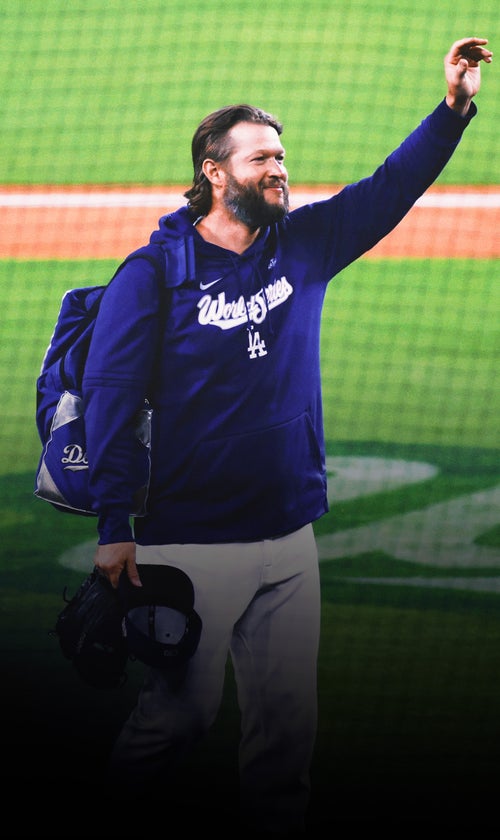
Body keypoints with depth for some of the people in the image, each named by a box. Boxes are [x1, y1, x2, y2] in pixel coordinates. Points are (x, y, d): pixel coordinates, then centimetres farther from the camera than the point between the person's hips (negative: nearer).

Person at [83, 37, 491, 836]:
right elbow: (110, 396, -9)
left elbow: (390, 187, 9)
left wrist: (454, 107, -5)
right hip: (190, 544, -5)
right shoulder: (155, 275, -8)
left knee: (288, 717, 7)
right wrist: (113, 527, -14)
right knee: (179, 712, 0)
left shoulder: (301, 247, 7)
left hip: (290, 536, 5)